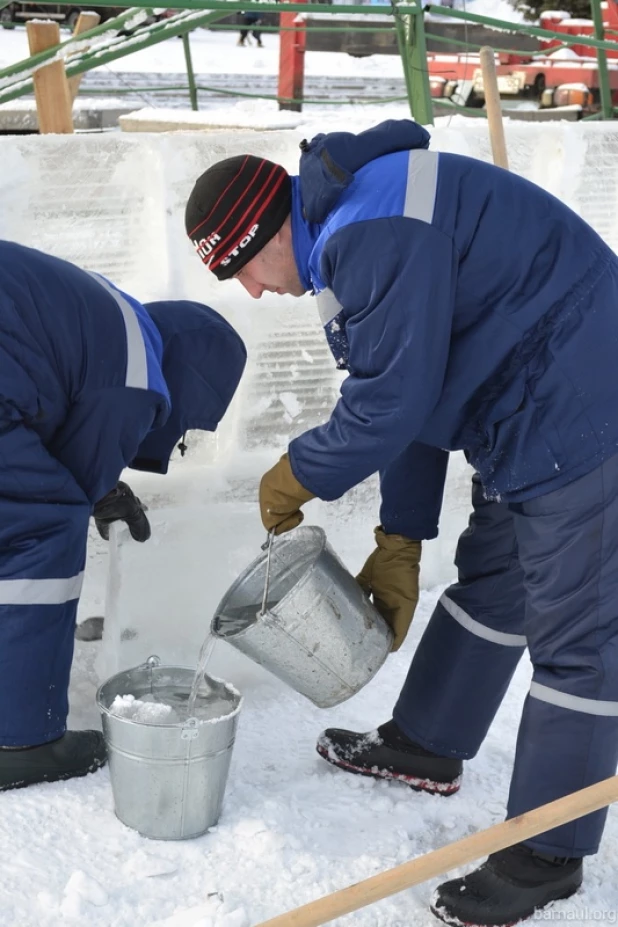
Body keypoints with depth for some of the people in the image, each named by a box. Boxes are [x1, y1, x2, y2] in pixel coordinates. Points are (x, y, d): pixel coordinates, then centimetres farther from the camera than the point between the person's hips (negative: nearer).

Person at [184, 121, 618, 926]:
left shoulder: (375, 232, -23)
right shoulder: (348, 239, 12)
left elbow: (393, 400, -22)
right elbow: (408, 397, 15)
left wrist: (296, 478, -4)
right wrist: (399, 544, 14)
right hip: (521, 421, 11)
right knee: (487, 587, 22)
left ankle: (546, 858, 9)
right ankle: (427, 749, 40)